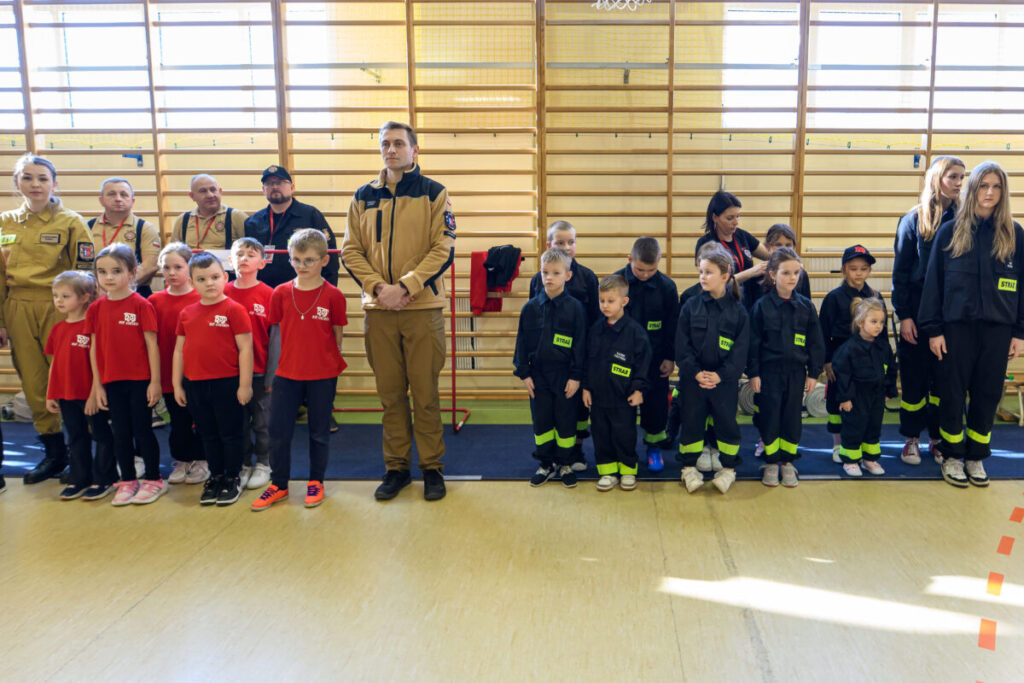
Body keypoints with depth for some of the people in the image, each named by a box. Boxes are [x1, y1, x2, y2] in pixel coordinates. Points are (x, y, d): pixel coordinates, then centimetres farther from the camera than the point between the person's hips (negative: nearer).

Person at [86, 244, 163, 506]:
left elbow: (151, 344, -7)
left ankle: (153, 480, 17)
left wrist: (155, 381, -8)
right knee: (120, 433, 11)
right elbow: (94, 348, 7)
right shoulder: (96, 308, 4)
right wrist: (97, 385, 6)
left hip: (140, 381, -4)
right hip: (111, 382, 4)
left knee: (143, 430, 3)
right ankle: (127, 481, 23)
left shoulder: (141, 305, -8)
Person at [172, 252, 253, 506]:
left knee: (231, 434, 7)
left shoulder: (234, 309, -8)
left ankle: (232, 479, 21)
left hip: (227, 384, -5)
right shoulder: (186, 313, 7)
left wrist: (245, 385, -12)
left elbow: (245, 348, -10)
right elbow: (179, 350, 12)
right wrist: (177, 385, 9)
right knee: (208, 435, 16)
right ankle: (216, 476, 30)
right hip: (194, 385, 5)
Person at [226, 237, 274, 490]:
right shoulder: (224, 293, 2)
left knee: (262, 420, 7)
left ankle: (263, 464, 21)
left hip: (260, 369, -2)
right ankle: (243, 463, 26)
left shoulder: (268, 294, -5)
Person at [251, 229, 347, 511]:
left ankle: (316, 482, 26)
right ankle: (279, 485, 21)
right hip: (287, 373, 2)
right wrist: (272, 369, 6)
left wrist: (334, 363, 1)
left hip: (322, 375, -2)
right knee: (278, 431, 6)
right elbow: (278, 331, 6)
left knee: (319, 432, 10)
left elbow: (337, 334, 2)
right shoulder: (281, 293, 1)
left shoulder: (333, 295, -6)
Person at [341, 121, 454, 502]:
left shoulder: (434, 193, 2)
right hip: (378, 310, 3)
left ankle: (432, 468, 15)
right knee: (390, 393, 8)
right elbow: (350, 250, 7)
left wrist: (405, 286, -15)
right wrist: (378, 287, -9)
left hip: (423, 307, -3)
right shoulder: (364, 197, 11)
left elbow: (443, 248, -5)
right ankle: (396, 467, 20)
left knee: (425, 392, 2)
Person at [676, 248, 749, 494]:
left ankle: (728, 468, 22)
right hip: (693, 378, 1)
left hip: (725, 379, -1)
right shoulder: (691, 306, 0)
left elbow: (741, 349, -4)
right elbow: (681, 345, -2)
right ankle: (689, 467, 22)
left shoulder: (737, 310, -2)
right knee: (691, 421, 7)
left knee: (727, 422, 4)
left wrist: (721, 374, -14)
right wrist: (695, 372, -12)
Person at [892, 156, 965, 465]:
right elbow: (901, 272, -2)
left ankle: (938, 439, 20)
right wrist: (903, 315, -8)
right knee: (914, 376, 5)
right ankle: (912, 438, 17)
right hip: (918, 313, -2)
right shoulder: (914, 219, -1)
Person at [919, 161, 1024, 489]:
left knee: (988, 395, 8)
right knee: (952, 393, 4)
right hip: (957, 326, -1)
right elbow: (933, 282, 1)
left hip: (997, 328, 1)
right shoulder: (950, 231, 1)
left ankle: (975, 457, 22)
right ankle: (951, 456, 19)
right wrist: (933, 329, -4)